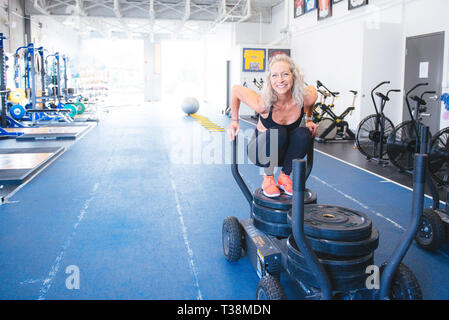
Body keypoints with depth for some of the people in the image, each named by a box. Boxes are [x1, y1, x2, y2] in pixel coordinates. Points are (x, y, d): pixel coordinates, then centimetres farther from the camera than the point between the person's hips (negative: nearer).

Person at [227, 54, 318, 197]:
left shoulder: (307, 97, -23)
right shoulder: (262, 103, -31)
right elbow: (235, 90, -14)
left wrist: (309, 119, 4)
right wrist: (234, 120, -7)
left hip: (285, 151, 3)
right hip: (262, 149, -3)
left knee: (303, 134, -28)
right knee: (278, 132, -34)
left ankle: (284, 176, -5)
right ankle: (268, 178, -10)